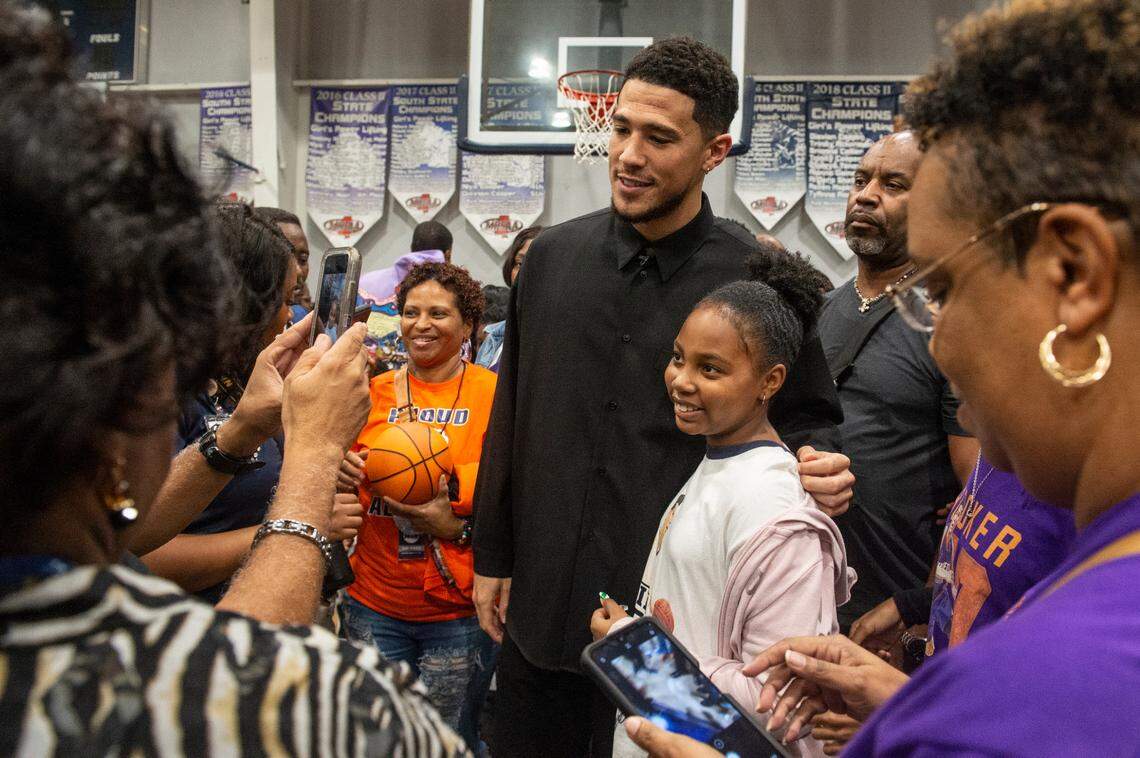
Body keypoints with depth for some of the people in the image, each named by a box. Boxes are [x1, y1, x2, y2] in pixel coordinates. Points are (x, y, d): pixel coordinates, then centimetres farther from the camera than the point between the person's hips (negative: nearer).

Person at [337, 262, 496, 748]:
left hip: (460, 613, -3)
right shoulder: (373, 393, 4)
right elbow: (345, 492, 15)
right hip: (375, 606, 3)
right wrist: (342, 478, -6)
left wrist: (454, 527, -21)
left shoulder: (494, 395, -7)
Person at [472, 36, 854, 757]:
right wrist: (493, 555, 10)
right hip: (540, 606, 4)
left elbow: (808, 415, 3)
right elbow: (510, 418, 9)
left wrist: (819, 462, -20)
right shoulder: (552, 256, 2)